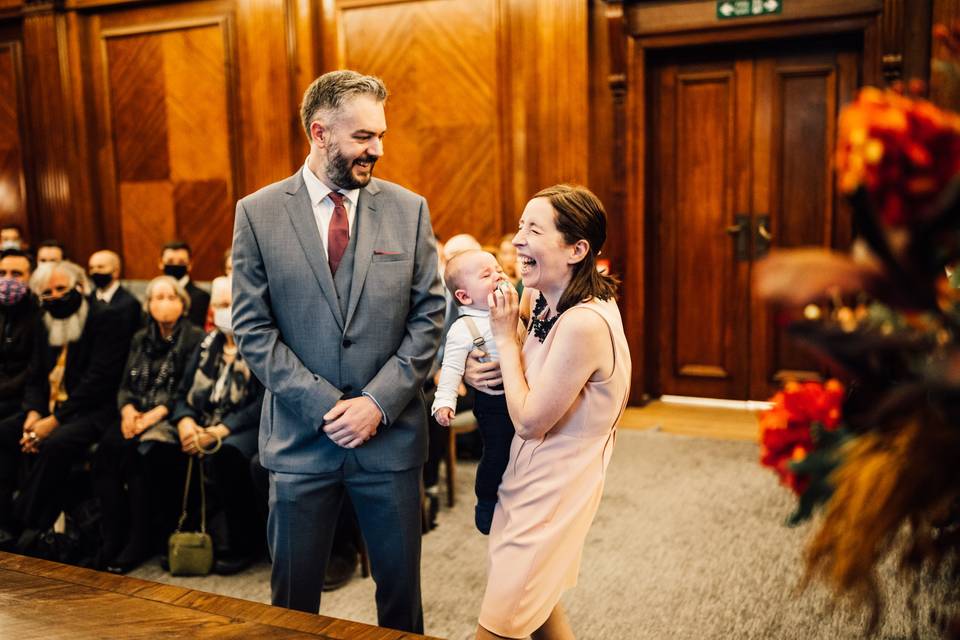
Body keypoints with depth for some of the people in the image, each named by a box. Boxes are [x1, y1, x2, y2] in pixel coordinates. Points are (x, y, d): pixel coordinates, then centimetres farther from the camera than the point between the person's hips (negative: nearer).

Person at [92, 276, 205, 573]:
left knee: (135, 449, -32)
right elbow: (125, 385, 17)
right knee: (106, 447, -25)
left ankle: (140, 539, -24)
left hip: (170, 417, -5)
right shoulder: (140, 339, 20)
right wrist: (128, 409, -6)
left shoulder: (194, 338, 1)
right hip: (136, 414, 5)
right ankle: (111, 536, -22)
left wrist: (156, 414, -18)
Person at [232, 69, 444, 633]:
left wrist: (378, 402, -11)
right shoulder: (258, 213, -2)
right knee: (294, 596, 14)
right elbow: (253, 329, -4)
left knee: (401, 587, 14)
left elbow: (429, 316, -1)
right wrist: (325, 405, -12)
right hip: (300, 438, 0)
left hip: (391, 433, 1)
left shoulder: (409, 209, 1)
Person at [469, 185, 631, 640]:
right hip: (531, 478, 9)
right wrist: (473, 375, -10)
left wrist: (505, 336, -17)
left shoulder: (584, 324, -29)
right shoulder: (548, 304, -1)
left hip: (552, 492, -9)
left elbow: (529, 421, -24)